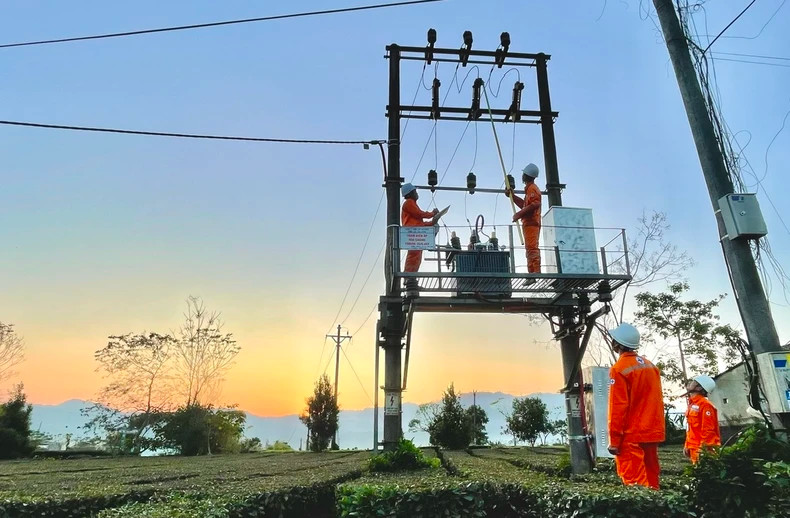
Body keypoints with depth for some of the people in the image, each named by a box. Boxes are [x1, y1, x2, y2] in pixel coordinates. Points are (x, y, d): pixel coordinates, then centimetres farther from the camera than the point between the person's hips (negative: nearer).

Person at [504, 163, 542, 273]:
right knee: (531, 249, 12)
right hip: (530, 223, 11)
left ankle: (536, 271, -22)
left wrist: (519, 214, -21)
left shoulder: (532, 188, -8)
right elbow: (524, 205, 30)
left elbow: (535, 204, -23)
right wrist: (512, 196, 25)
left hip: (531, 223, -11)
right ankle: (532, 272, 15)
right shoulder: (530, 188, 24)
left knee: (532, 248, -17)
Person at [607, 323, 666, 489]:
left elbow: (618, 407, -15)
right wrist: (657, 430, 18)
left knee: (635, 484, -3)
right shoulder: (650, 365, 8)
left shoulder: (619, 369, -13)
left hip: (631, 436, -7)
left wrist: (614, 440, -11)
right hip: (652, 433, 8)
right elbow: (657, 402, 12)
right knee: (650, 480, 15)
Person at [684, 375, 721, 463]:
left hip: (703, 449, -9)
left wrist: (703, 449, -19)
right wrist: (687, 445, 15)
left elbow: (708, 430, -17)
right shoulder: (692, 405, 14)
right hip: (694, 448, 9)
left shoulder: (705, 405, -13)